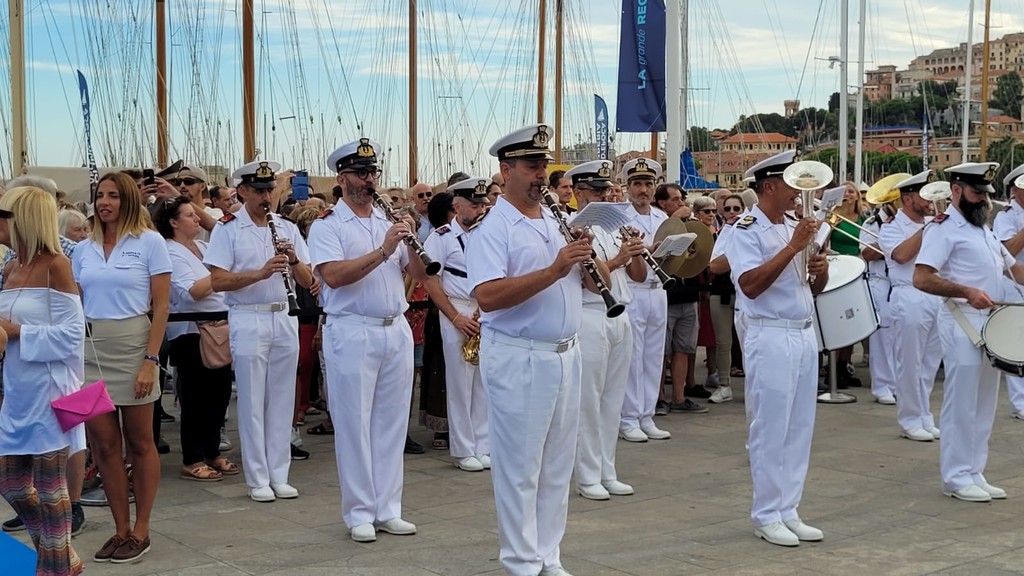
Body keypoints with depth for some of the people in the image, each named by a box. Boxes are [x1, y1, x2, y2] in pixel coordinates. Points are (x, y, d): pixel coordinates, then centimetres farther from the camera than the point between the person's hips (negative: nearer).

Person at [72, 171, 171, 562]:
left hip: (131, 346, -4)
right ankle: (121, 529, 14)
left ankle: (140, 531, 13)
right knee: (104, 443, 5)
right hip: (89, 349, 4)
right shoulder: (84, 250, 10)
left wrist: (151, 360, -13)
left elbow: (161, 306, -5)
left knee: (139, 442, 5)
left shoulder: (149, 243, -2)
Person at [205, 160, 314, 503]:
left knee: (282, 400, 7)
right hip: (248, 322, -4)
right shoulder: (228, 229, -2)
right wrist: (261, 272, -22)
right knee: (253, 403, 1)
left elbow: (307, 281, 7)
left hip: (285, 319, 4)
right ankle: (257, 480, 8)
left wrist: (293, 260, -14)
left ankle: (279, 475, 15)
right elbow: (217, 281, -11)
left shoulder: (287, 228, 10)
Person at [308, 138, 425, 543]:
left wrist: (411, 243, -8)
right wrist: (383, 251, -22)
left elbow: (418, 274, 11)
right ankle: (359, 513, 9)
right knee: (354, 423, 1)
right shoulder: (327, 225, -3)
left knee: (392, 421, 9)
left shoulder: (389, 221, 14)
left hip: (396, 330, 6)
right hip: (352, 331, -5)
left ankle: (387, 509, 17)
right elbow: (333, 275, -19)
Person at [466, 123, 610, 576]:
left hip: (566, 355, 7)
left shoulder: (558, 222, 13)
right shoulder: (493, 230, -10)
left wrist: (587, 258, -8)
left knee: (557, 464, 13)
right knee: (520, 466, 1)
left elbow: (596, 282, 14)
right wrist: (553, 271, -28)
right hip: (518, 360, -7)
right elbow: (487, 297, -24)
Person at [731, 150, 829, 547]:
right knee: (770, 429, -2)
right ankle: (766, 515, 8)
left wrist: (821, 270, -4)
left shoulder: (795, 227, 14)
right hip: (770, 338, -8)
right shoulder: (746, 229, -8)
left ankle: (788, 511, 18)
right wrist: (793, 247, -22)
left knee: (799, 428, 10)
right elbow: (750, 285, -22)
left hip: (804, 335, 8)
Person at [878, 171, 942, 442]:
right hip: (910, 299, -6)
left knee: (929, 365, 11)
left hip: (937, 298, 6)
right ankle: (910, 422, 7)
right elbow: (902, 254, -19)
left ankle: (924, 419, 20)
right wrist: (926, 228, -17)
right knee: (910, 365, -2)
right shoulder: (892, 228, -1)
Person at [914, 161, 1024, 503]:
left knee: (984, 406, 11)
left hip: (991, 325, 9)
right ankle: (957, 478, 4)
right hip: (962, 325, -9)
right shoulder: (944, 227, -9)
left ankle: (974, 474, 19)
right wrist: (966, 291, -26)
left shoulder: (983, 229, 18)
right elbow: (921, 278, -19)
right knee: (961, 404, -4)